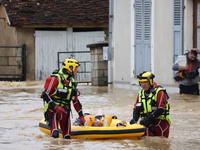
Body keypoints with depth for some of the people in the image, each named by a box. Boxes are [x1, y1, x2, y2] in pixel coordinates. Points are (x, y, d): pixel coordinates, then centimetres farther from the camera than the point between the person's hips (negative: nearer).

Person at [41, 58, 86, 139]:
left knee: (67, 137, 4)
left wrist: (81, 116, 19)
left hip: (65, 112, 7)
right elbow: (45, 95, -12)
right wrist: (55, 106, -21)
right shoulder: (55, 78, -8)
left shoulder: (72, 82, 15)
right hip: (52, 110, -7)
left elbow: (76, 101, 22)